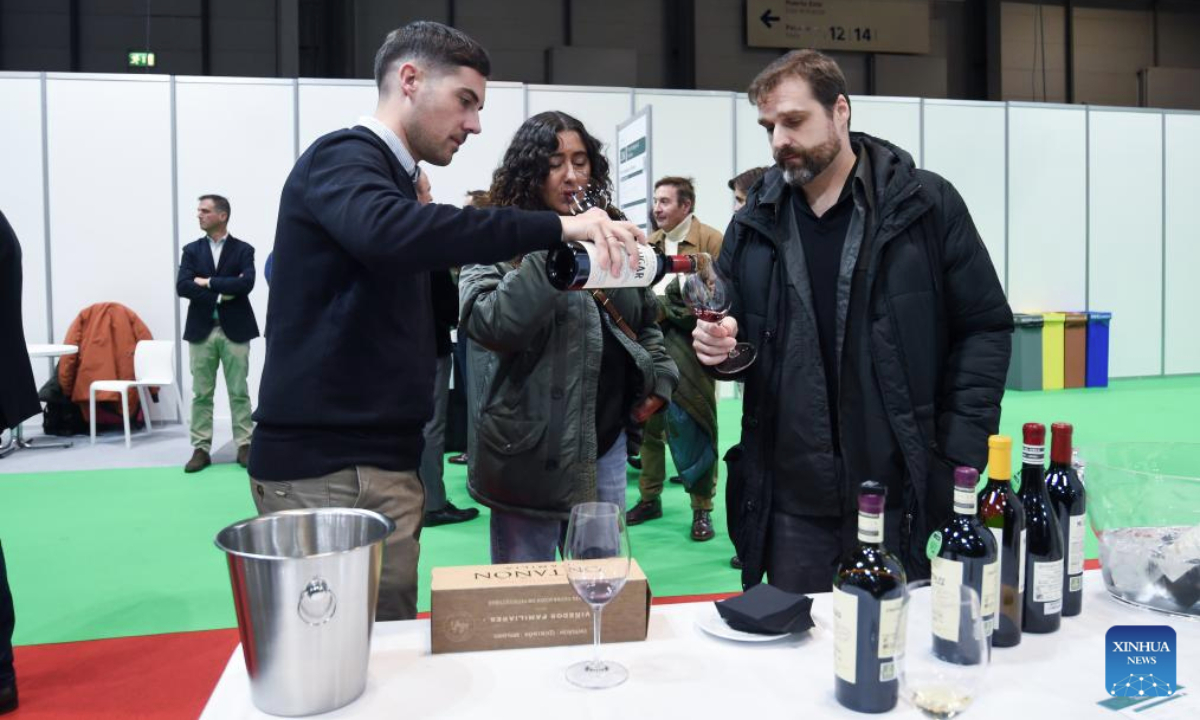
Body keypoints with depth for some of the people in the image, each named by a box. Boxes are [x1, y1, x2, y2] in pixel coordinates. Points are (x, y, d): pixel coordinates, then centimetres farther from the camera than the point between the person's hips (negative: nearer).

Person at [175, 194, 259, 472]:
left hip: (234, 329, -2)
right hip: (201, 330, 2)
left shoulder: (243, 249, 2)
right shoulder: (192, 250, 9)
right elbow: (182, 286, -4)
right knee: (201, 394, 4)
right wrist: (222, 292, -12)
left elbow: (246, 283, -15)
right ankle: (201, 449, 10)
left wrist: (208, 282, -11)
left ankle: (244, 445, 9)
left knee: (239, 392, 2)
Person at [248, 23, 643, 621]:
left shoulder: (391, 179, 20)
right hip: (327, 466, -9)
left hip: (381, 459, 9)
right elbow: (387, 234, -32)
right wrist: (555, 226, -33)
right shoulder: (343, 157, -9)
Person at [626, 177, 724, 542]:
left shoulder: (711, 240, -5)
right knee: (649, 423, 11)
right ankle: (650, 498, 24)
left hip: (691, 350, -5)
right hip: (653, 346, 5)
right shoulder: (649, 243, 13)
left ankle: (702, 509, 11)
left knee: (697, 427, 1)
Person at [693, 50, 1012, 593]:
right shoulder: (753, 223, 7)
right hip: (790, 504, 3)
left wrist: (959, 460, -8)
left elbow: (985, 328, -1)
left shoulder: (926, 204, -3)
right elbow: (732, 331, 16)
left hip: (898, 495, -2)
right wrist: (718, 343, -8)